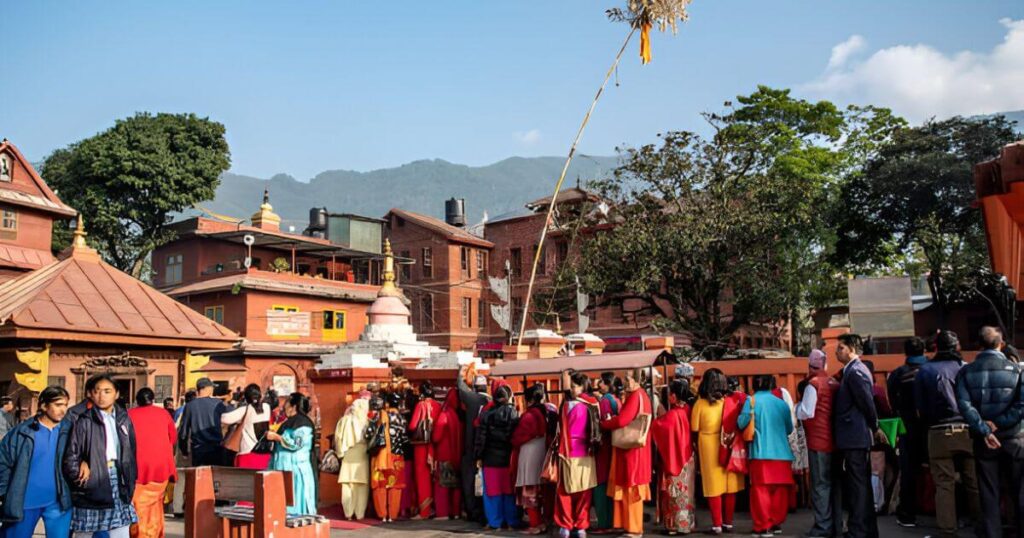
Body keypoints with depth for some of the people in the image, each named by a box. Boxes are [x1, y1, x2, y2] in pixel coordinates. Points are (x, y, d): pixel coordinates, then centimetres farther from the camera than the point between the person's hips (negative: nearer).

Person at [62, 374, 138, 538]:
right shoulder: (85, 421, -4)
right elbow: (70, 456, -7)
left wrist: (129, 488, 6)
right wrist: (81, 476, -14)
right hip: (92, 485, -3)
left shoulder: (124, 419, 9)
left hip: (118, 484, 3)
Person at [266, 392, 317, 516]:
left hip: (295, 468, -9)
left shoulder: (303, 422, -12)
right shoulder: (290, 422, 17)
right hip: (285, 467, 9)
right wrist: (274, 436, 11)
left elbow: (296, 444, -21)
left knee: (294, 500, -8)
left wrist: (276, 437, -16)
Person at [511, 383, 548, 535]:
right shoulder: (543, 413, 7)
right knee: (536, 490, 14)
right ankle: (539, 522, 19)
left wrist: (513, 442, 10)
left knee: (529, 491, -1)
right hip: (540, 454, 8)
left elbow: (518, 438, -9)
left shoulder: (529, 416, -17)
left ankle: (536, 524, 2)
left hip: (529, 456, -8)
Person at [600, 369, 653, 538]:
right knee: (632, 489, 13)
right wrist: (610, 421, 3)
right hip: (635, 447, 10)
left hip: (631, 447, -10)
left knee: (630, 489, -3)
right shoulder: (641, 395, 14)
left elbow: (621, 420, -22)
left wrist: (602, 423, -7)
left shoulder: (635, 396, -18)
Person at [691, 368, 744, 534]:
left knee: (714, 486, 6)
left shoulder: (700, 404, -9)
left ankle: (717, 525, 8)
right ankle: (728, 523, 20)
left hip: (709, 448, -2)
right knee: (729, 485, 12)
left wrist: (697, 446, 9)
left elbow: (695, 429, -5)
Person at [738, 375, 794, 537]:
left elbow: (741, 423, -5)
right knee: (780, 490, 12)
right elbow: (790, 428, 14)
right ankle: (777, 523, 19)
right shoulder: (782, 403, 7)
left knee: (761, 489, -1)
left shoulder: (752, 401, -2)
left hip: (761, 453, -3)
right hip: (782, 453, 3)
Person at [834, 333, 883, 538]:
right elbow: (866, 403, 19)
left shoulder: (855, 371, -15)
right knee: (861, 485, 15)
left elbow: (867, 403, -16)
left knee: (858, 485, -6)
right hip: (856, 437, 10)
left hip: (854, 437, -10)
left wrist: (874, 428, -3)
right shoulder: (853, 370, 16)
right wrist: (874, 429, 19)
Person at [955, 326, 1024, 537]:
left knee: (988, 490, 10)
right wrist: (999, 422, -12)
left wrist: (984, 430, -13)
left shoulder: (966, 371, -3)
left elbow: (964, 405, -14)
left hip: (984, 441, 1)